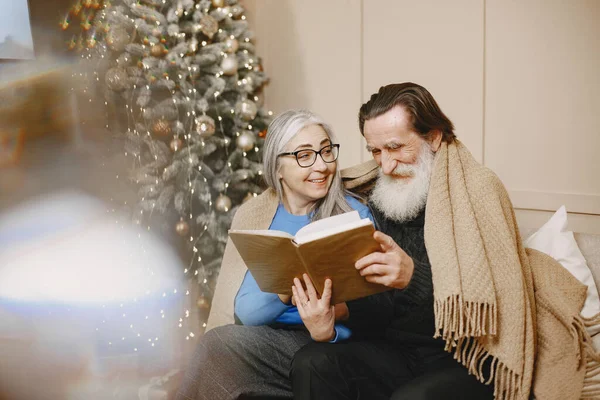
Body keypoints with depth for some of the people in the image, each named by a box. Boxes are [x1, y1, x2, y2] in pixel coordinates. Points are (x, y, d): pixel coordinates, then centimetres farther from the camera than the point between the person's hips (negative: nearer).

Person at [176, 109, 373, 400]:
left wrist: (329, 331, -29)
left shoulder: (355, 216, -5)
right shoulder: (255, 214, 3)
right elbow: (246, 311, -6)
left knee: (220, 345, -26)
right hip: (262, 340, 3)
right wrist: (283, 293, -27)